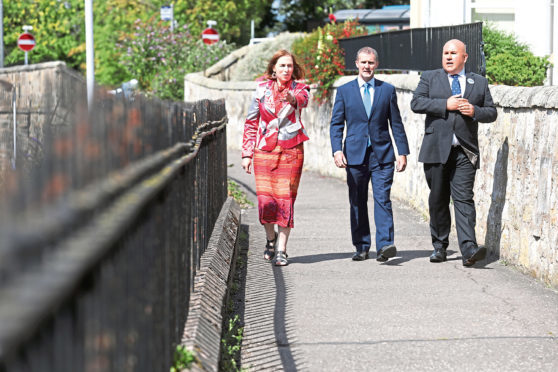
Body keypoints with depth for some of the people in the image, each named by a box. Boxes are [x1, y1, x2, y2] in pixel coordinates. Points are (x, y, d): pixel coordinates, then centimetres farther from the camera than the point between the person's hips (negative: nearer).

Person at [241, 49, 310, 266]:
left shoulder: (299, 88, 2)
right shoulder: (262, 90, 6)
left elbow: (303, 100, -24)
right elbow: (251, 123, 12)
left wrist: (292, 98, -48)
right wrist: (247, 153, 6)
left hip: (291, 151, -1)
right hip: (265, 150, 1)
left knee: (286, 200, -5)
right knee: (266, 200, -7)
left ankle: (281, 250, 4)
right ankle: (271, 239, 19)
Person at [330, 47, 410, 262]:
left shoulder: (387, 90, 8)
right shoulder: (344, 91, 7)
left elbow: (396, 123, 10)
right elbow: (336, 124, 5)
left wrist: (402, 152, 4)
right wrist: (337, 150, -9)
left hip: (382, 155, -1)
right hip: (355, 154, 1)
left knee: (382, 199, -11)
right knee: (357, 203, 6)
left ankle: (384, 245, -17)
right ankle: (361, 248, 15)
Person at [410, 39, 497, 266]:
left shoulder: (479, 83, 14)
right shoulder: (429, 78, 10)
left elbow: (491, 112, 13)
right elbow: (416, 103, -4)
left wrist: (474, 111, -7)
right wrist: (446, 105, -13)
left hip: (465, 151, -1)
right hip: (436, 149, 1)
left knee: (463, 198, -10)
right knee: (438, 199, 7)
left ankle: (468, 249, -19)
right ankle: (439, 246, 19)